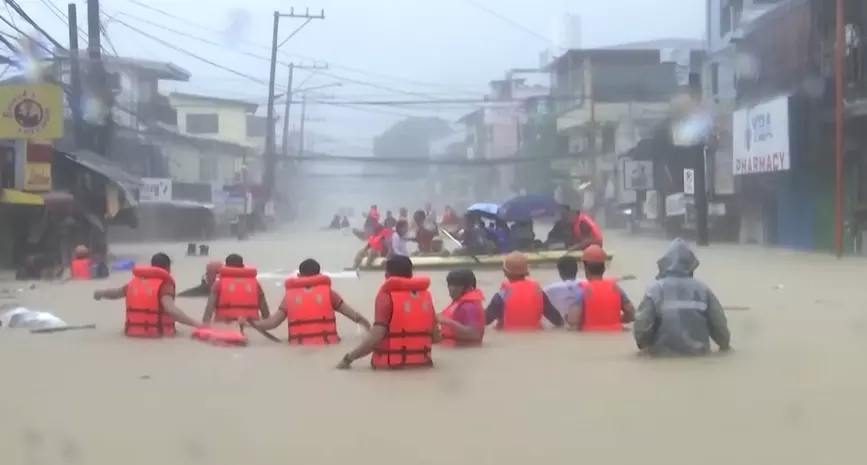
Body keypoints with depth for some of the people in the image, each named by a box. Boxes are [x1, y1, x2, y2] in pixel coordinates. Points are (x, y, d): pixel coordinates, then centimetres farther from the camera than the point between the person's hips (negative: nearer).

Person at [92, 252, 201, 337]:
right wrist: (195, 323, -36)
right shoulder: (164, 284, -12)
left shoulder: (134, 281, 7)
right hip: (159, 332, -6)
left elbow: (115, 293, 24)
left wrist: (100, 293, 47)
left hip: (133, 331, 7)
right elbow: (170, 309, -29)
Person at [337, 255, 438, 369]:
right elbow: (436, 336, 9)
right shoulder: (425, 295, 5)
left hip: (391, 364, -5)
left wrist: (348, 358, -13)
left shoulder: (387, 296, -9)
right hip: (422, 363, 5)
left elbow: (376, 336, -19)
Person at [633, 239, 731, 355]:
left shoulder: (655, 289, -9)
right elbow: (718, 323, 2)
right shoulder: (702, 289, -1)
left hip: (662, 354, -2)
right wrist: (724, 344, 25)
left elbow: (642, 326, -12)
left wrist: (642, 345, 12)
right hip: (697, 353, 2)